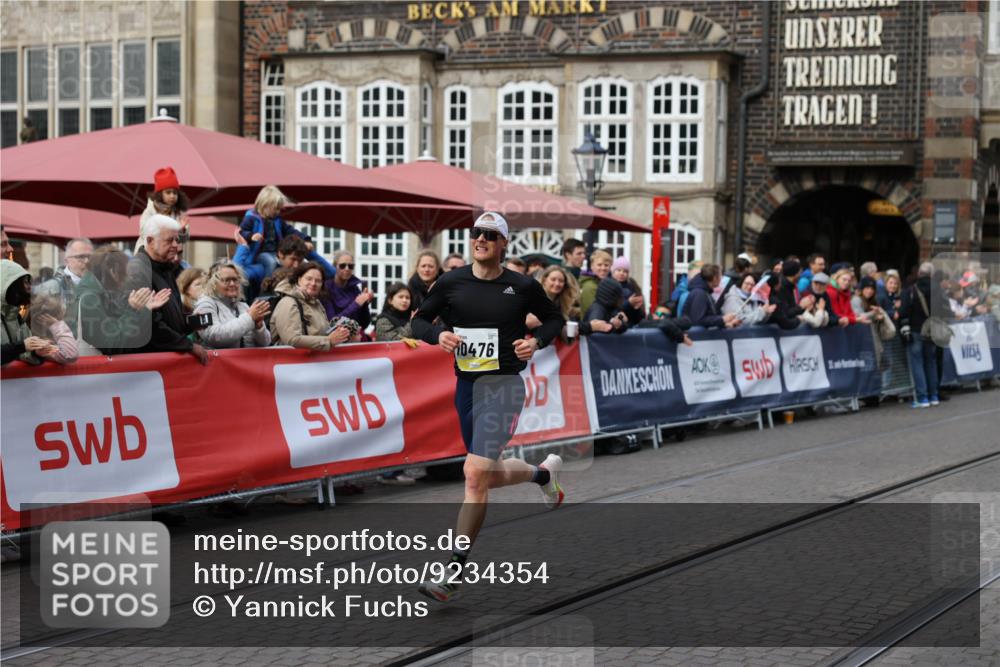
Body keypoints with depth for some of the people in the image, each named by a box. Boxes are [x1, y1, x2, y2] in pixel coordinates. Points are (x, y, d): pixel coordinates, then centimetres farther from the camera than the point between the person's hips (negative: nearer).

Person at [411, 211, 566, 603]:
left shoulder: (523, 287, -1)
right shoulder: (451, 283, 3)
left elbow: (554, 318, 14)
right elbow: (419, 320, 11)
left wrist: (536, 340, -6)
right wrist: (438, 335, -10)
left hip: (504, 384, -5)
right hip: (466, 384, 5)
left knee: (476, 474, -17)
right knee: (492, 476, 16)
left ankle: (454, 574, -13)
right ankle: (543, 473, 51)